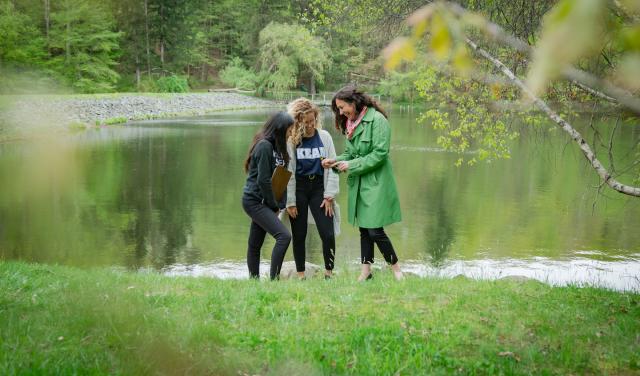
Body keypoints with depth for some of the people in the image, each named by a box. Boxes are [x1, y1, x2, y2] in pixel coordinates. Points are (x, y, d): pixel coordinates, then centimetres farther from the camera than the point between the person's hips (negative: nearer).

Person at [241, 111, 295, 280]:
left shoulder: (273, 145, 12)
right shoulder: (264, 146, -16)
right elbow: (263, 180, -18)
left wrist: (274, 204, 5)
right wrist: (274, 205, -8)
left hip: (260, 202, 9)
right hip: (254, 200, -9)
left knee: (255, 245, 13)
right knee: (284, 236, -18)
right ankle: (274, 278, -17)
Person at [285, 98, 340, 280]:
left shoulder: (324, 137, 0)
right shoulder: (290, 140, -6)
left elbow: (331, 167, 1)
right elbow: (288, 172, -5)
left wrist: (329, 196, -4)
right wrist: (290, 202, -7)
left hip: (319, 187, 1)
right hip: (298, 188, -1)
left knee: (328, 233, -6)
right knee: (299, 235, 5)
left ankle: (329, 274, 7)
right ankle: (301, 276, 15)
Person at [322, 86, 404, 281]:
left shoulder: (376, 119, -14)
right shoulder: (351, 123, 12)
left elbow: (380, 153, -19)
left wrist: (352, 165, -17)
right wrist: (335, 161, -2)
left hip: (375, 183, -8)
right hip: (358, 184, 8)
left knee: (375, 231, -7)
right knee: (364, 229, 12)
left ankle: (396, 268, 10)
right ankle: (366, 271, 20)